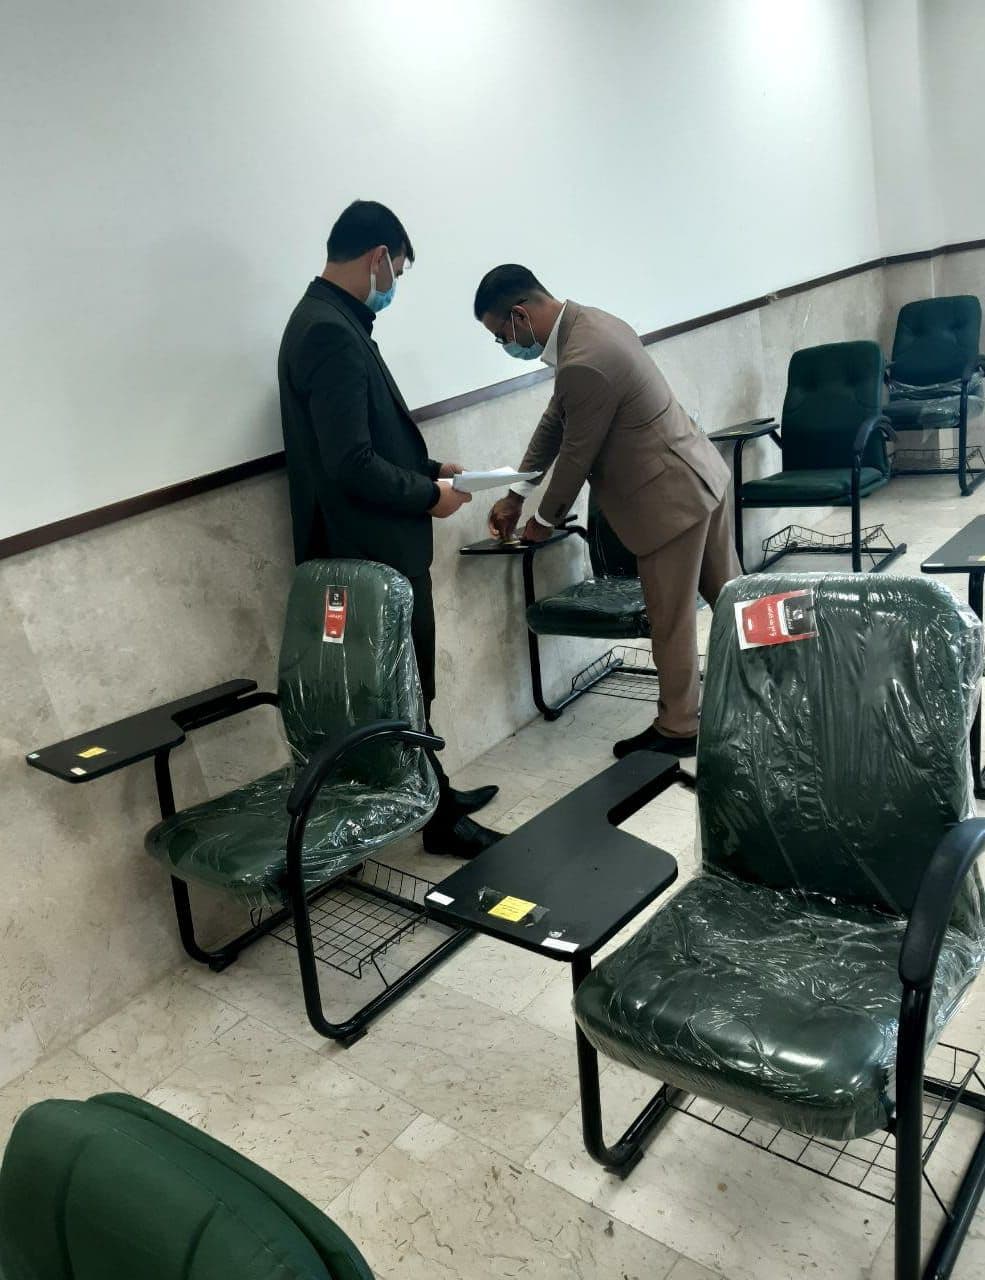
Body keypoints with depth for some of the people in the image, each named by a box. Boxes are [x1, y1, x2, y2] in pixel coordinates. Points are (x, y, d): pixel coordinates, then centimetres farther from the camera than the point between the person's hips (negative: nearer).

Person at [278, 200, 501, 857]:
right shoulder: (331, 333, -21)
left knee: (409, 681, 20)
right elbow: (352, 464, -26)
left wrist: (429, 467, 12)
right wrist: (428, 496, -13)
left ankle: (434, 791, 37)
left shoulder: (330, 320, 10)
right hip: (375, 550, -10)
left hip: (380, 546, 10)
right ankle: (438, 818, 21)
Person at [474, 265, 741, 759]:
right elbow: (554, 421, 13)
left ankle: (678, 729, 20)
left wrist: (544, 520, 1)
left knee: (671, 621, 4)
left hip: (673, 496, -10)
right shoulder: (587, 322, 6)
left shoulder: (583, 363, -27)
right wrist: (515, 494, 15)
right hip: (701, 476, 10)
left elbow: (575, 455, -16)